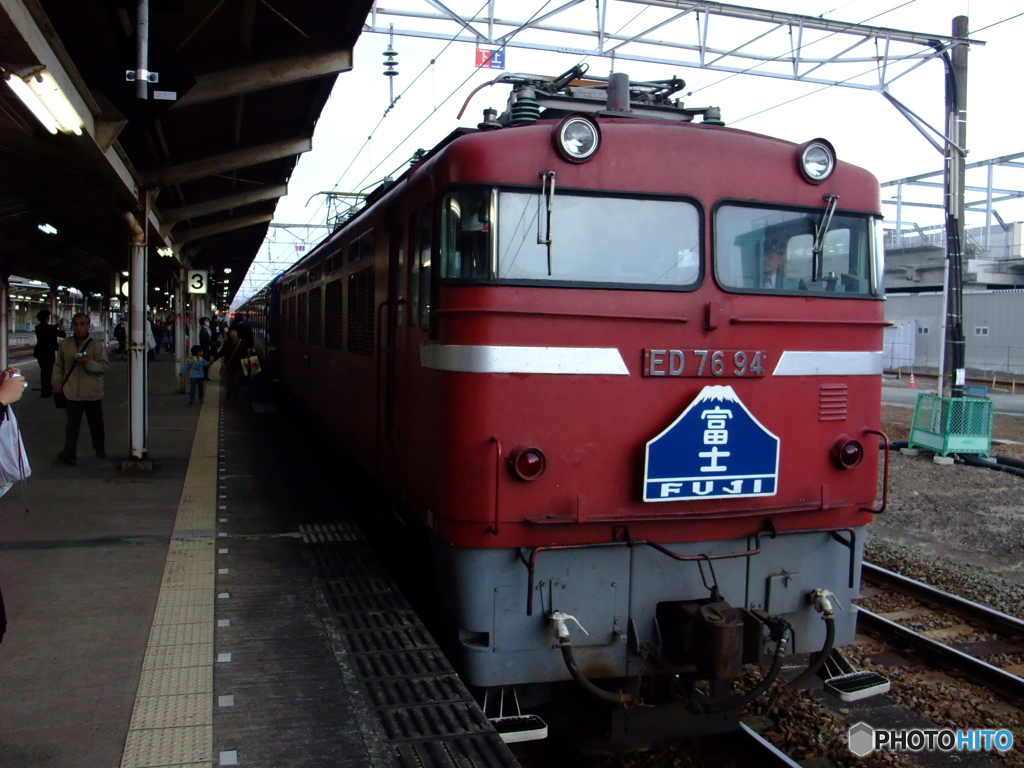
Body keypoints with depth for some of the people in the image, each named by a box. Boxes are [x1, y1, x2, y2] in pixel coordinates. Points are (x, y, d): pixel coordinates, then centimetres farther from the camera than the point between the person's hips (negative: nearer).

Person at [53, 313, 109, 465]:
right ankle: (69, 453, -10)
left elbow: (105, 366, -12)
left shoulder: (96, 345, -5)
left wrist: (88, 363, -27)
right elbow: (59, 365, 12)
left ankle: (100, 449, 30)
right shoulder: (65, 345, 4)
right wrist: (57, 380, 0)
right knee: (72, 423, -8)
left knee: (96, 423, 13)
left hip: (93, 393, -1)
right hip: (73, 393, 1)